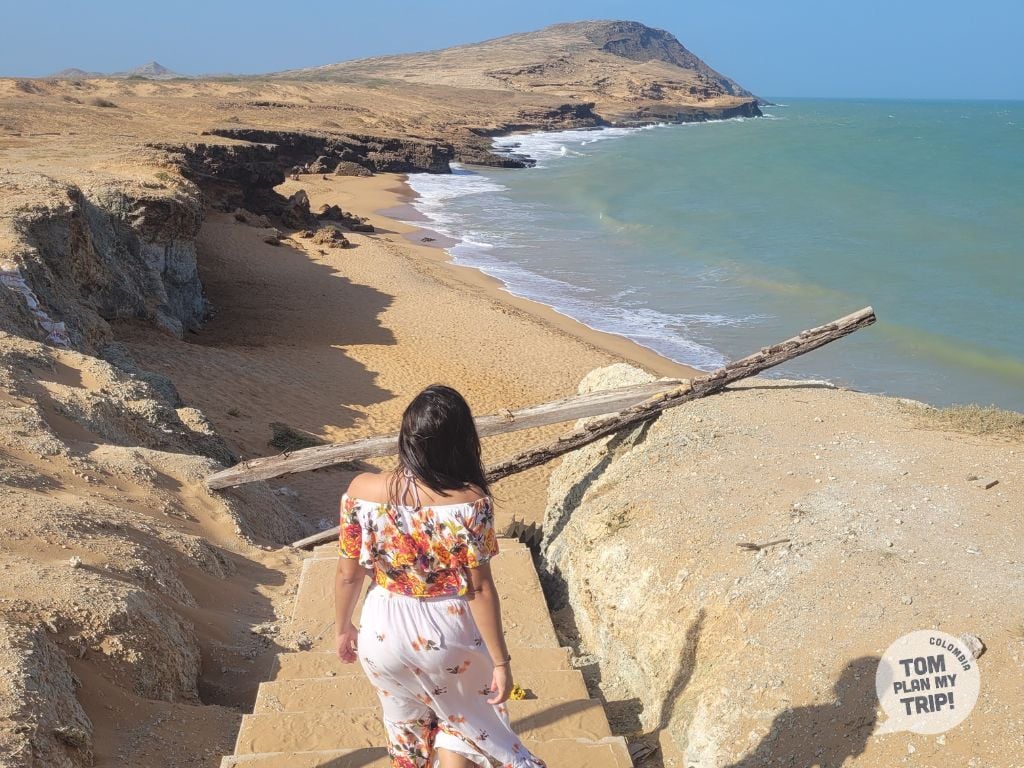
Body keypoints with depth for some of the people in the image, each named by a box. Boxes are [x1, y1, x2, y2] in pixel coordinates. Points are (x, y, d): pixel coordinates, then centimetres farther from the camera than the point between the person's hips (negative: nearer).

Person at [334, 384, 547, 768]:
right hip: (448, 636, -2)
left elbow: (348, 575, -7)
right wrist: (501, 661, -7)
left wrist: (343, 629, 11)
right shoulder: (470, 502, -25)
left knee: (405, 724, 30)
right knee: (463, 722, 27)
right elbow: (479, 590, -19)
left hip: (384, 633, 3)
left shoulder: (361, 491, -18)